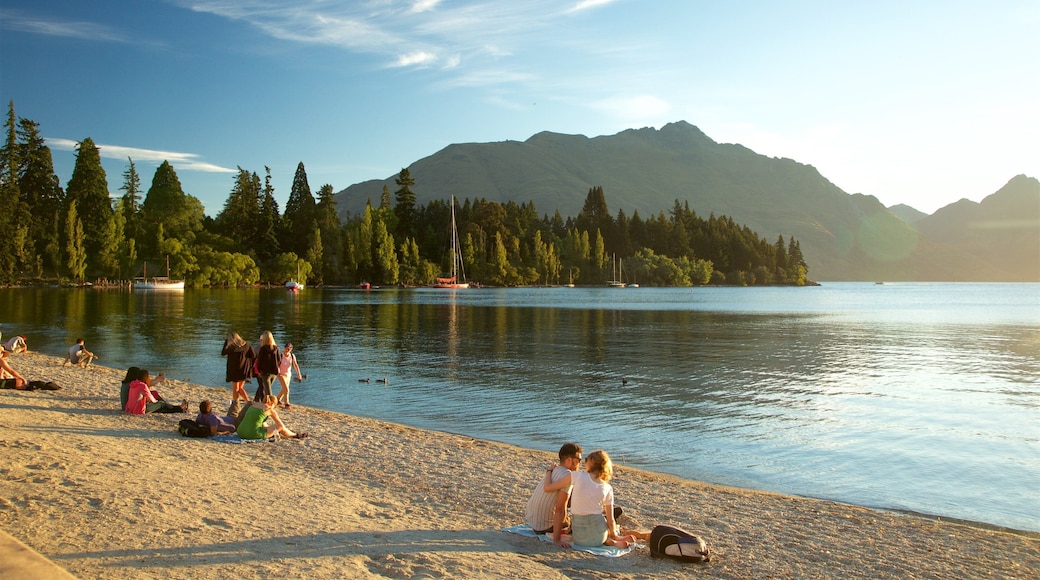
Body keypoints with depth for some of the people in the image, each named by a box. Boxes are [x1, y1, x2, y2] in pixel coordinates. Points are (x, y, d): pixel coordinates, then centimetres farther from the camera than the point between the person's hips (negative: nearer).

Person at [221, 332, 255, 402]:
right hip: (244, 370, 5)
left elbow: (223, 353, 1)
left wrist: (225, 343, 3)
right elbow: (254, 355, -4)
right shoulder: (246, 345, -2)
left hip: (235, 370, -5)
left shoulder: (231, 347, -15)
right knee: (240, 388, 19)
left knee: (235, 389, 6)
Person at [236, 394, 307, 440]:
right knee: (280, 426, 11)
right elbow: (281, 425, 10)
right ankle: (295, 435, 36)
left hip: (241, 432, 7)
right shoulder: (271, 410, 2)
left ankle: (274, 431, 60)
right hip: (254, 434, -7)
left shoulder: (254, 405, 19)